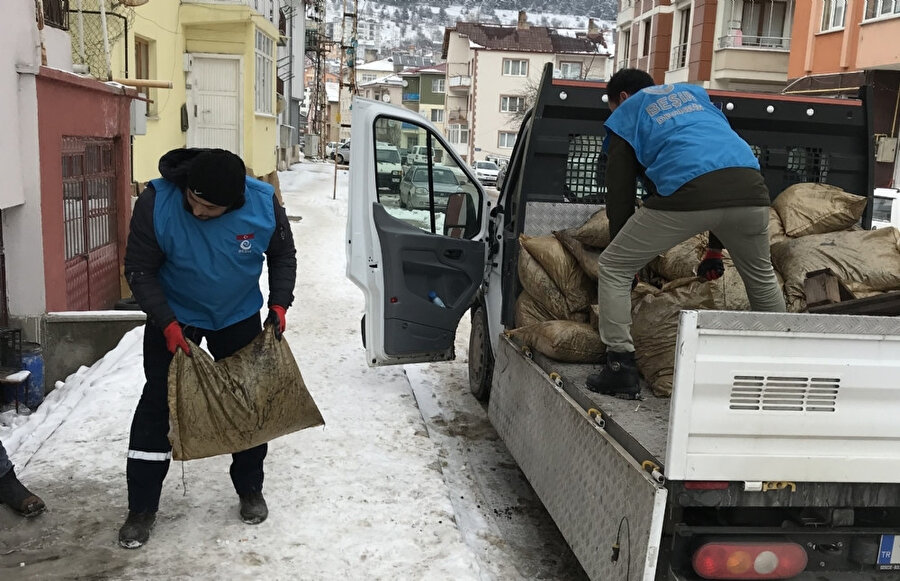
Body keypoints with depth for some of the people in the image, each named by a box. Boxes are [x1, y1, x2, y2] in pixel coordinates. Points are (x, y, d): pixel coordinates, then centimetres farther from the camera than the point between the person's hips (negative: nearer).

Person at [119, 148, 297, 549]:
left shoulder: (264, 203, -23)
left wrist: (279, 305, -16)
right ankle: (141, 509, 13)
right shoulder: (156, 203, -28)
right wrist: (167, 324, -25)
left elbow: (283, 256, -5)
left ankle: (250, 491, 29)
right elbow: (139, 271, -18)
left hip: (239, 317, 2)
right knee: (157, 404, -1)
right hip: (173, 318, -1)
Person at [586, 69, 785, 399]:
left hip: (687, 192, -5)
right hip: (749, 188, 5)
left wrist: (627, 260, 30)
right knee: (761, 275, 31)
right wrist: (715, 250, 40)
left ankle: (621, 369, 9)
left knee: (613, 268, 13)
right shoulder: (693, 93, 38)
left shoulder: (625, 115, 25)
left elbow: (620, 195, 19)